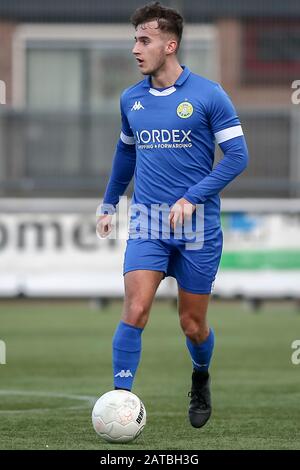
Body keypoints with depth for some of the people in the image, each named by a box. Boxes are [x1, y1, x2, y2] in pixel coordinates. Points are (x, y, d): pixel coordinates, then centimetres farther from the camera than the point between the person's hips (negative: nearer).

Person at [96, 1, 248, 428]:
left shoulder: (208, 95, -8)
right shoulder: (131, 99, 7)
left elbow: (237, 155, -9)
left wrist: (192, 197, -17)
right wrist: (109, 204, 23)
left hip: (198, 226, -2)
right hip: (147, 225, 2)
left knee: (193, 325, 8)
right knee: (134, 313, -15)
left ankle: (201, 380, 39)